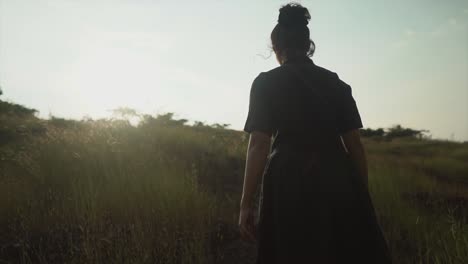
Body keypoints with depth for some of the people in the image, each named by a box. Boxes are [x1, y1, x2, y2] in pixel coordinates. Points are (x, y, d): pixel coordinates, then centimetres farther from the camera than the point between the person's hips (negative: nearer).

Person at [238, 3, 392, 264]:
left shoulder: (267, 83, -1)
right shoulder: (337, 83, 9)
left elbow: (259, 145, -8)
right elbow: (355, 144, 8)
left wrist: (246, 203, -5)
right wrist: (362, 195, 16)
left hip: (291, 185, -3)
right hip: (339, 182, 3)